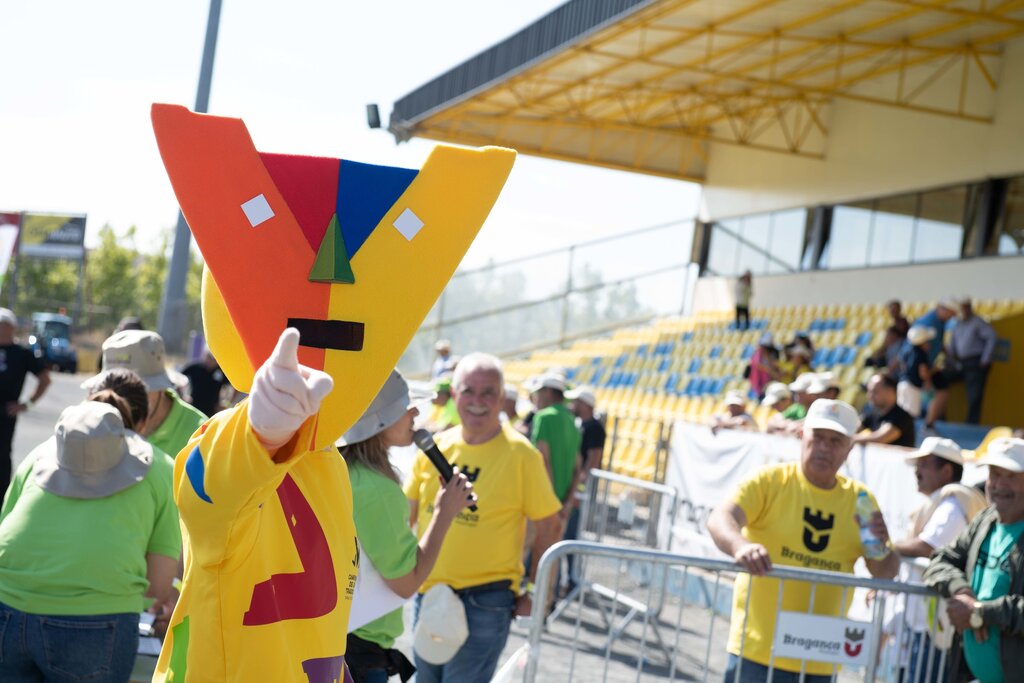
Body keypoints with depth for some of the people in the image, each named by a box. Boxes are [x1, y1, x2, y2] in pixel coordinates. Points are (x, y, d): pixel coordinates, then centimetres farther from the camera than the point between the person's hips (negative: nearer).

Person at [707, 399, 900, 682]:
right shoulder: (770, 480, -3)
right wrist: (740, 546, -40)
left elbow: (885, 573, 8)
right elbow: (720, 519, -17)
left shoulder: (859, 499, 7)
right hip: (758, 649, -4)